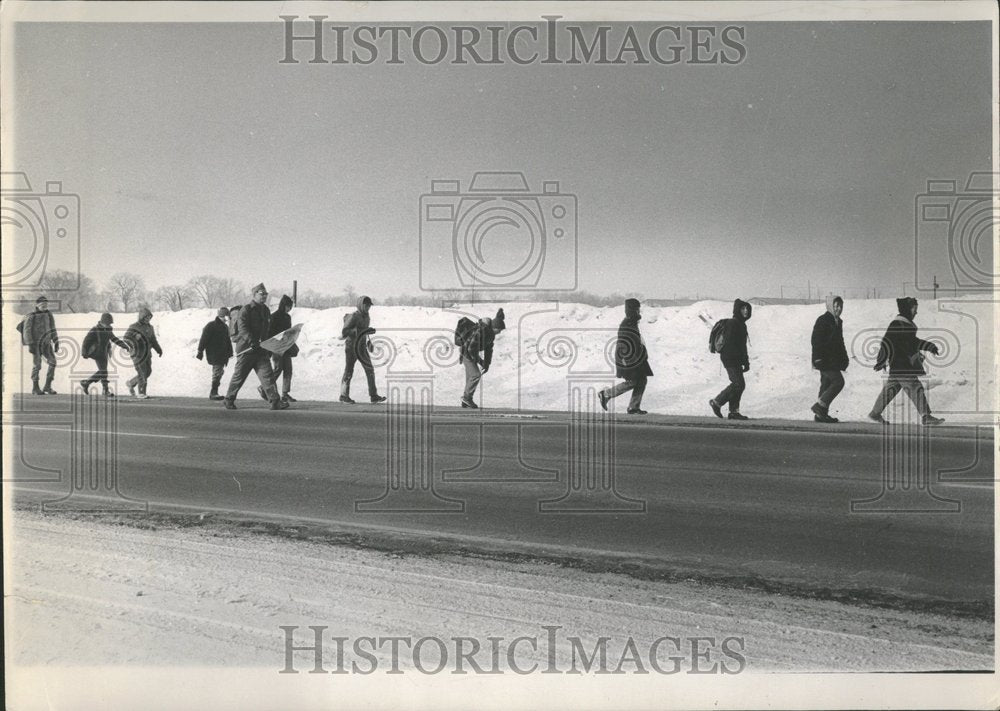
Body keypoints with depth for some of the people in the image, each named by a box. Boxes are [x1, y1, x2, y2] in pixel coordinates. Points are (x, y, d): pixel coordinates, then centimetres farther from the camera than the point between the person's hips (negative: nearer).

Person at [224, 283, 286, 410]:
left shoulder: (266, 310, 15)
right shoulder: (245, 310, -9)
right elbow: (242, 327, -20)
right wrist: (251, 341, -33)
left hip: (260, 349, 6)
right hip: (246, 348, -6)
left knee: (267, 374, -4)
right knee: (239, 376, 4)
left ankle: (275, 402, -9)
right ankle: (229, 400, 20)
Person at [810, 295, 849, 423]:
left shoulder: (838, 322, 18)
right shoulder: (823, 321, -11)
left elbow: (839, 342, 27)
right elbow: (816, 340, -17)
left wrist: (844, 358, 21)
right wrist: (818, 358, -22)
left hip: (833, 360, 10)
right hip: (825, 360, -10)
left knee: (826, 385, 9)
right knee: (838, 381, -16)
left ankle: (821, 414, 12)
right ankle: (819, 406, -12)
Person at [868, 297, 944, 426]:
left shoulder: (907, 324, 17)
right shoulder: (897, 324, -14)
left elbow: (912, 342, 29)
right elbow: (887, 342, -18)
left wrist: (930, 346, 26)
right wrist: (881, 361, -21)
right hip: (900, 365, -10)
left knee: (891, 389, 13)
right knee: (915, 388, -11)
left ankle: (875, 413, 19)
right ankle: (926, 416, -12)